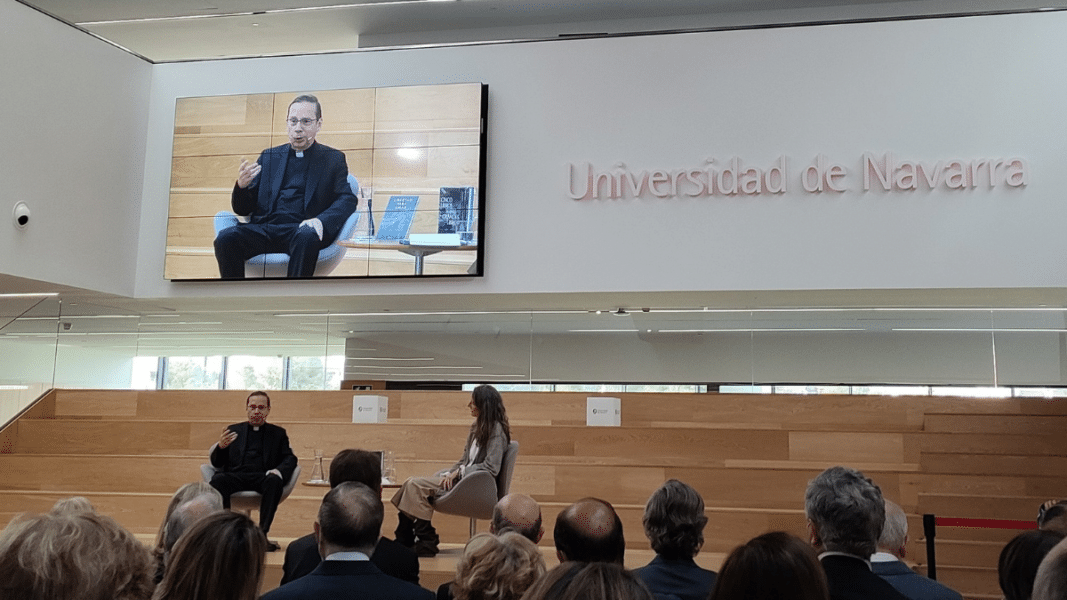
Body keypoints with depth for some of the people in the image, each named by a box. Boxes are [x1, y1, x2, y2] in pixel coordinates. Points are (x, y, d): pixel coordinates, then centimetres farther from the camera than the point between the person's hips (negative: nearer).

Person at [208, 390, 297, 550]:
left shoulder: (278, 433, 23)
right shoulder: (234, 430, 24)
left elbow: (290, 459, 10)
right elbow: (216, 463, 17)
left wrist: (279, 471, -14)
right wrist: (220, 446, -8)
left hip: (263, 477, -1)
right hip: (235, 476, 1)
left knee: (274, 481, -35)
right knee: (217, 480, -32)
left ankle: (262, 534, -35)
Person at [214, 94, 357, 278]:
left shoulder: (333, 159, 15)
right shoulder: (269, 157, 22)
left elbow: (347, 199, 0)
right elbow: (242, 209, 18)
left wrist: (321, 220, -20)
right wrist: (241, 185, -7)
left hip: (301, 230, -3)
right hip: (264, 229, 3)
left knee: (306, 236, -38)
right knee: (225, 239, -27)